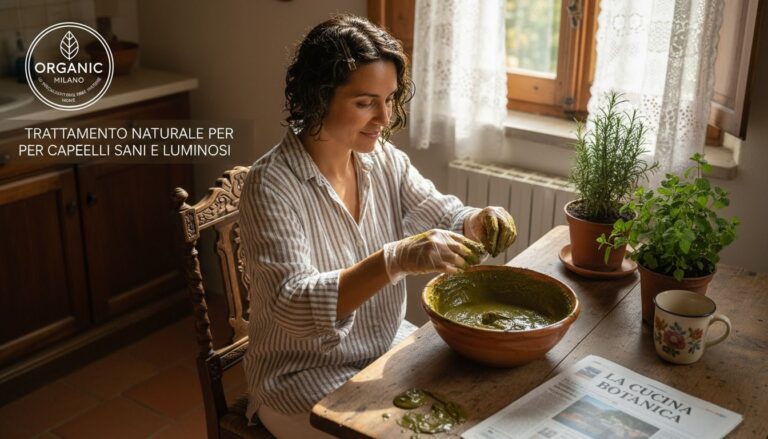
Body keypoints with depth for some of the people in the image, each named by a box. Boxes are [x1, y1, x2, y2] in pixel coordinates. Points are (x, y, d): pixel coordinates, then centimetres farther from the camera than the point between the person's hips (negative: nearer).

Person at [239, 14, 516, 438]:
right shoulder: (272, 185, -23)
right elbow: (293, 305, -31)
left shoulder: (385, 160, -3)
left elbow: (443, 218, -1)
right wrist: (396, 260, -44)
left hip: (390, 346, 6)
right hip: (304, 378, -6)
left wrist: (480, 223, -25)